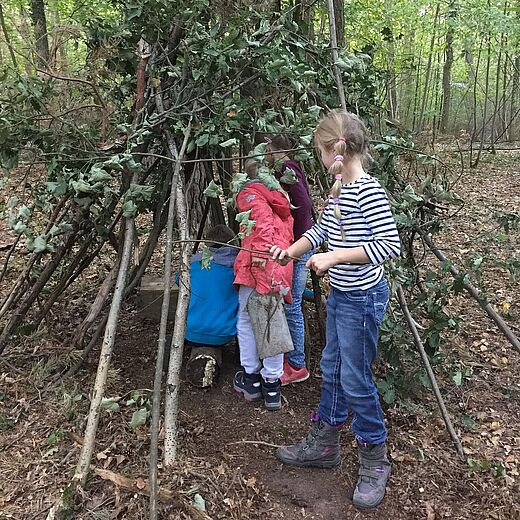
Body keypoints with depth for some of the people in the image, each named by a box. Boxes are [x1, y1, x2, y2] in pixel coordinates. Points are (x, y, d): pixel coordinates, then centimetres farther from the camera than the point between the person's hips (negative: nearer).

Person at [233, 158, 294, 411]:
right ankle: (272, 385, 15)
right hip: (281, 267, 6)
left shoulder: (248, 193, 6)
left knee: (246, 321, 10)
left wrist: (262, 248, -23)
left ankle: (251, 378, 19)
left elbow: (262, 217, -14)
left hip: (258, 265, -6)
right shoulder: (280, 198, 27)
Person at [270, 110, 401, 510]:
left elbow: (391, 245, -27)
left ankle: (375, 461, 23)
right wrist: (290, 252, 10)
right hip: (339, 295, 9)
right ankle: (324, 444, 35)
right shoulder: (339, 189, 7)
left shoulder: (368, 191, -21)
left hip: (363, 299, -9)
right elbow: (321, 229, 19)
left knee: (355, 379, 2)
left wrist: (335, 257, -28)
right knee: (332, 369, 18)